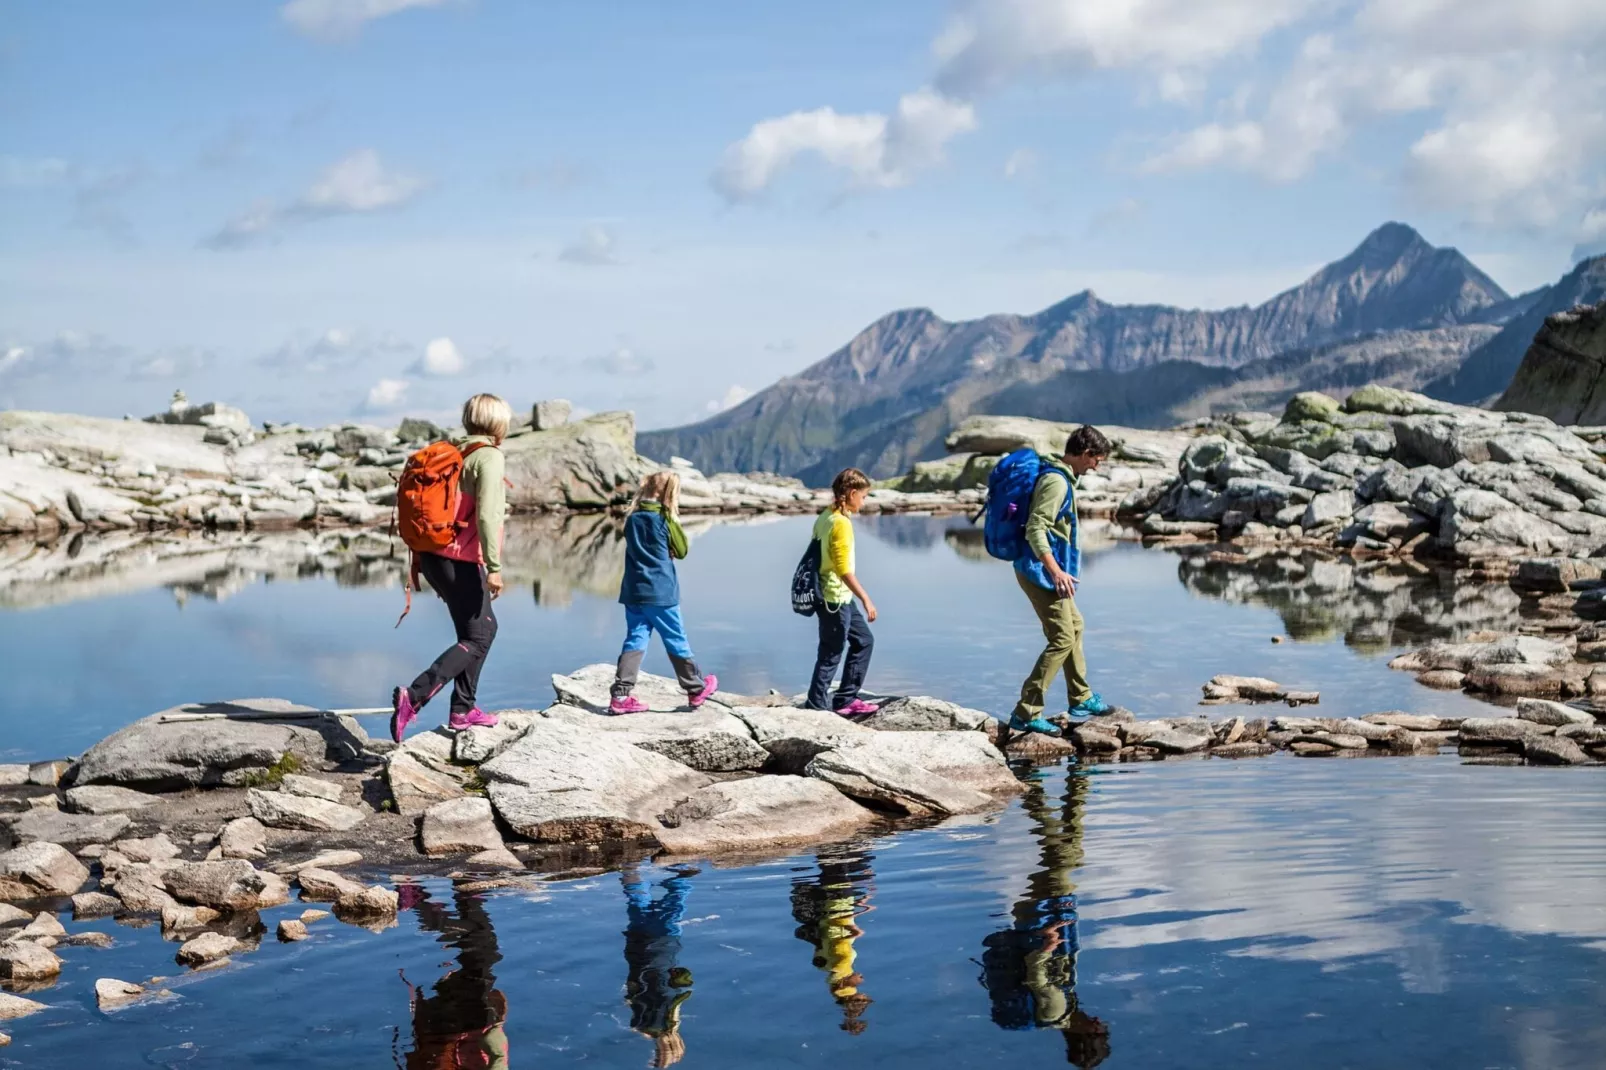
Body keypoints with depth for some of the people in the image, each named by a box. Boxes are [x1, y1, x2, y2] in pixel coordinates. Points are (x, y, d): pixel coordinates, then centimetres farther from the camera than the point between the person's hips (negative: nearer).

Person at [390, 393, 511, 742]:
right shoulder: (490, 457, -10)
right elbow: (486, 515, -20)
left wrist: (420, 556, 19)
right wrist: (494, 566, -20)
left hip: (433, 556, 9)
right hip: (461, 561, -9)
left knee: (485, 626, 19)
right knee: (476, 638, -3)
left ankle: (464, 709, 19)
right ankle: (413, 697, -18)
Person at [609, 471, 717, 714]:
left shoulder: (633, 518, 8)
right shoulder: (665, 519, -9)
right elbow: (681, 551, 1)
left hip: (633, 591, 5)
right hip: (660, 592, -5)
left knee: (635, 640, 4)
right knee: (676, 640, 6)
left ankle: (621, 695, -5)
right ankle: (697, 689, 20)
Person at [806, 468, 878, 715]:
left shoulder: (825, 518, 8)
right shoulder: (841, 523, -19)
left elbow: (817, 555, 14)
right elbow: (844, 569, -23)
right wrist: (866, 599, -20)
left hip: (840, 597, 10)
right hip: (836, 598, -10)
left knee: (864, 640, 18)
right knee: (831, 655, -1)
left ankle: (846, 699, 22)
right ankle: (816, 706, 7)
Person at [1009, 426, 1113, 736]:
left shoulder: (1061, 477, 15)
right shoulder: (1056, 481, -17)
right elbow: (1035, 528, -25)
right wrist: (1055, 571, -30)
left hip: (1046, 571, 11)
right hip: (1041, 572, -11)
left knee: (1074, 626, 23)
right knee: (1062, 639, -11)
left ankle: (1081, 699, 36)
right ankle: (1026, 713, -13)